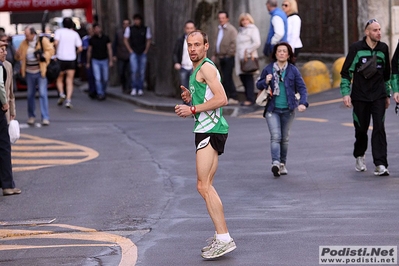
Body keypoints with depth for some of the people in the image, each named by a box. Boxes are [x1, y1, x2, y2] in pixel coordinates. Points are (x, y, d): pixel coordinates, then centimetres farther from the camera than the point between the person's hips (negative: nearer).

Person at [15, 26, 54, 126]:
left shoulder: (43, 41, -6)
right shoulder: (24, 43, 7)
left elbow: (50, 50, -5)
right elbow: (19, 56, 11)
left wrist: (43, 56, -20)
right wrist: (18, 54, -12)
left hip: (41, 72, -4)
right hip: (30, 73, 4)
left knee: (43, 94, -10)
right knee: (30, 95, 11)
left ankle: (45, 118, -9)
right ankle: (31, 116, 24)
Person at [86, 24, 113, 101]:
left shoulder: (106, 38, -1)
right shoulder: (92, 39, 1)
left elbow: (109, 49, -1)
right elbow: (89, 51, 8)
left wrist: (110, 60, -8)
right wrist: (88, 62, 9)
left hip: (104, 60, 0)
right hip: (95, 60, 0)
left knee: (105, 78, 4)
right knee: (97, 78, -9)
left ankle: (103, 91, 25)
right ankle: (100, 94, -6)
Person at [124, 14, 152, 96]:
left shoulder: (146, 29, 5)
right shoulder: (129, 29, 3)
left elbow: (148, 41, 10)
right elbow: (126, 40, 7)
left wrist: (146, 51, 1)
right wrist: (130, 50, -1)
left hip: (143, 53, 1)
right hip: (134, 53, -1)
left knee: (142, 72, 2)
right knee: (134, 70, -14)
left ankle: (140, 89, 9)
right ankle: (134, 88, -7)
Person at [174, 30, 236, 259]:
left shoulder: (206, 67, -11)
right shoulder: (198, 69, 21)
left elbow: (221, 99, -22)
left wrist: (192, 109, -19)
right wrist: (190, 99, 12)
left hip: (210, 130, -11)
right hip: (208, 130, 11)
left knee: (204, 186, -15)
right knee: (206, 186, 12)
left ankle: (224, 239, -18)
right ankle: (221, 238, 15)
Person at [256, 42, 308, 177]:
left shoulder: (293, 70, 1)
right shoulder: (268, 69, 1)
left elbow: (302, 88, -1)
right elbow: (258, 85, 10)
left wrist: (303, 103, -17)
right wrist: (265, 82, -12)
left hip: (288, 110, 1)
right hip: (272, 109, -1)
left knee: (284, 138, 10)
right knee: (275, 136, -15)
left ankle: (283, 164, 22)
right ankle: (275, 163, -25)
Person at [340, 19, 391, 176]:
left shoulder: (383, 48, 6)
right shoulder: (356, 48, -5)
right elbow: (346, 72, -1)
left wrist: (387, 94, 18)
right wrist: (346, 93, -10)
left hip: (378, 96, 2)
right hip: (360, 96, -2)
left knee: (379, 128, -11)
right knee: (361, 129, 8)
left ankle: (380, 165, -14)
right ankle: (359, 157, 35)